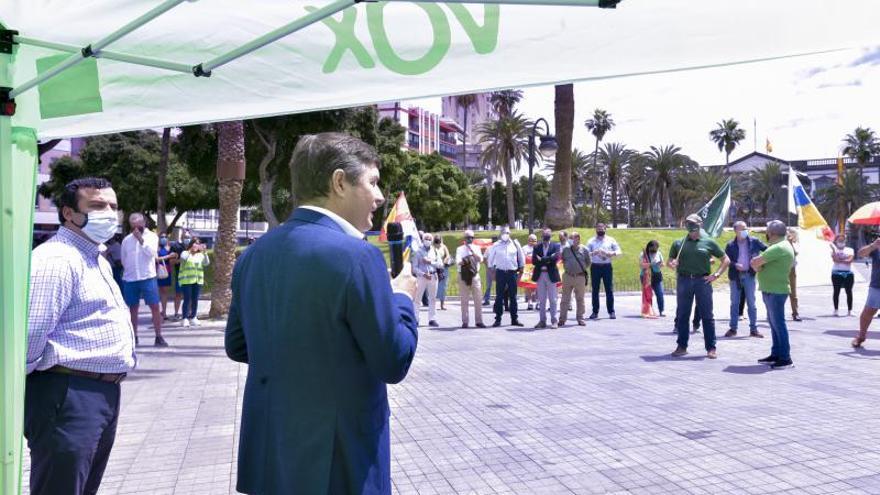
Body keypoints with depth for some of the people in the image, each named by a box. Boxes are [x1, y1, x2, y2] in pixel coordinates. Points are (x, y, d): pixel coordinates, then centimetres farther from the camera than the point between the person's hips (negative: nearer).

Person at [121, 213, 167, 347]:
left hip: (148, 277, -3)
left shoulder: (152, 236, 1)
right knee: (133, 308, 9)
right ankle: (134, 336, 19)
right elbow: (123, 260, 17)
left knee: (155, 307, -6)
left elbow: (152, 252, -14)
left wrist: (141, 239, -15)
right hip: (130, 279, 3)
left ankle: (159, 337, -1)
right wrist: (130, 270, 13)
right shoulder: (126, 240, 9)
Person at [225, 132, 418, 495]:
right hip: (335, 462, -6)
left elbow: (237, 346, 11)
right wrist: (402, 298, 0)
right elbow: (393, 363, -15)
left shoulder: (253, 253, 1)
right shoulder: (356, 255, -21)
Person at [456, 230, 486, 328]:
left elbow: (480, 259, -6)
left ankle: (479, 321, 5)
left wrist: (472, 251, -15)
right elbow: (458, 261, -9)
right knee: (464, 300, 1)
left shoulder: (476, 248, 10)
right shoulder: (460, 249, 5)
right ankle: (465, 321, 7)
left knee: (477, 299, 0)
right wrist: (463, 261, -30)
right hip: (463, 275, -1)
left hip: (475, 275, 1)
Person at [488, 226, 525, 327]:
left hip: (512, 272, 1)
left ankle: (514, 319, 13)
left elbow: (521, 257, 11)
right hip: (500, 273, -1)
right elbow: (490, 259, 10)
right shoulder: (496, 245, 2)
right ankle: (498, 319, 5)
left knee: (513, 297, 6)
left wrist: (521, 270, 9)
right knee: (499, 297, 0)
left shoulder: (515, 244, 4)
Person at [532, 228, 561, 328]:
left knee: (552, 299, 2)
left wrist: (542, 259, -13)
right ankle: (542, 321, 13)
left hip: (551, 275, -3)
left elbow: (555, 259, -13)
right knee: (541, 300, 7)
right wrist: (548, 260, -12)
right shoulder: (537, 247, 8)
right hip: (540, 275, 3)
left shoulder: (556, 246, 2)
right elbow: (534, 261, -3)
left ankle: (554, 321, 8)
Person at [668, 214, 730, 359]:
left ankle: (711, 348, 8)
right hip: (683, 280, 2)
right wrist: (672, 264, -8)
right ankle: (682, 346, 15)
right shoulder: (678, 243, 10)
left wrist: (716, 274, -1)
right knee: (682, 315, 6)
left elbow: (726, 260, 10)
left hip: (702, 280, -2)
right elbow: (669, 262, 15)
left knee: (707, 315, 1)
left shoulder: (709, 242, 6)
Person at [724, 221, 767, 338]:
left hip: (749, 275, 0)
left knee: (751, 303, 5)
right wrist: (735, 265, -21)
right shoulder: (730, 245, -3)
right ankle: (733, 328, 15)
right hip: (735, 276, 0)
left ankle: (753, 329, 12)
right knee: (734, 303, 7)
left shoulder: (754, 241, -1)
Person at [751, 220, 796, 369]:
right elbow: (758, 263, 16)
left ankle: (785, 358, -4)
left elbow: (755, 262, -22)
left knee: (778, 324, -7)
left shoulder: (778, 248, -18)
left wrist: (757, 264, -1)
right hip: (771, 290, 11)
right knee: (774, 323, 15)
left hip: (775, 291, -11)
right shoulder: (782, 245, 17)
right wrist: (759, 266, -4)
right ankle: (776, 355, 24)